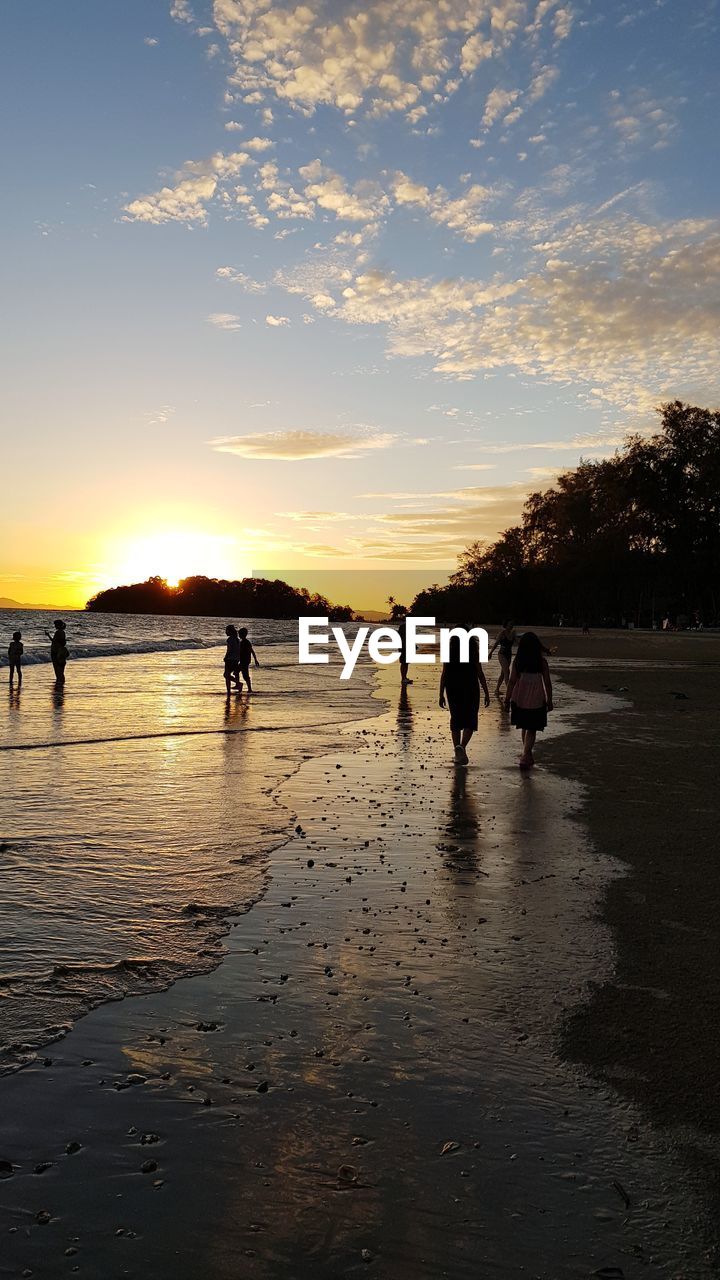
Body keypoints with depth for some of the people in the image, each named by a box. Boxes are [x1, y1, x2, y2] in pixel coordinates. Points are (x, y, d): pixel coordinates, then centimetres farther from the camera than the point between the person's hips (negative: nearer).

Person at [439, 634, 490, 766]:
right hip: (470, 688, -2)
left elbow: (444, 674, 0)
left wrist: (441, 694, 5)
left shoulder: (449, 651, 1)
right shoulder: (473, 651, -4)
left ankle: (458, 753, 12)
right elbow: (480, 674, -5)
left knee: (455, 720, 13)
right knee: (470, 721, 5)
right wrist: (486, 693, 0)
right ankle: (462, 746, -18)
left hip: (452, 689, 2)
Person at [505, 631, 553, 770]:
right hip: (536, 700, -2)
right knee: (531, 730, 4)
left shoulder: (517, 661, -6)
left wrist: (507, 698, 4)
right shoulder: (542, 661, -8)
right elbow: (547, 682, -5)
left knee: (524, 728, 19)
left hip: (519, 699, 2)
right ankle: (525, 756, -12)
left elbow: (512, 681, -5)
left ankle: (528, 756, 31)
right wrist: (549, 700, 5)